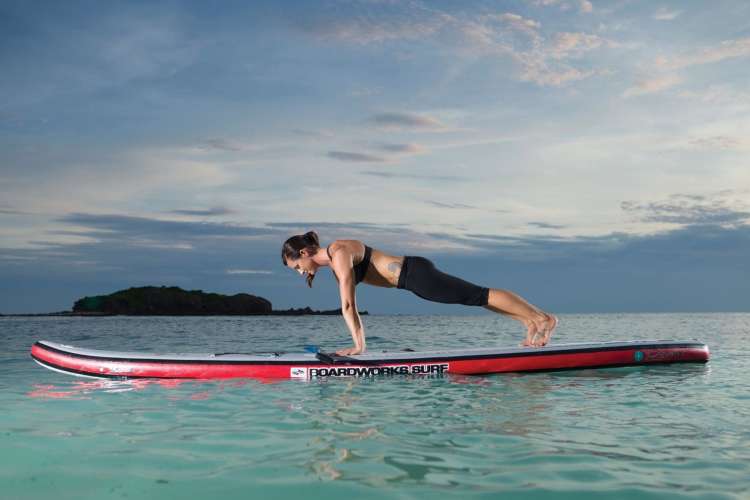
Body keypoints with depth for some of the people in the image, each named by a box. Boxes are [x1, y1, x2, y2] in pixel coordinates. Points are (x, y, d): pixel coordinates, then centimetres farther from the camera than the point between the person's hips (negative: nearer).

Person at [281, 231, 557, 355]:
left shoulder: (340, 254, -18)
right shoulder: (333, 260, 11)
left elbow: (347, 305, -22)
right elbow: (350, 307, 14)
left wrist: (358, 346, -21)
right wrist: (359, 343, 12)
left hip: (415, 274, -9)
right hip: (410, 276, 9)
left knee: (481, 296, -3)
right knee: (477, 298, 15)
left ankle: (543, 318, 6)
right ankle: (531, 324, 26)